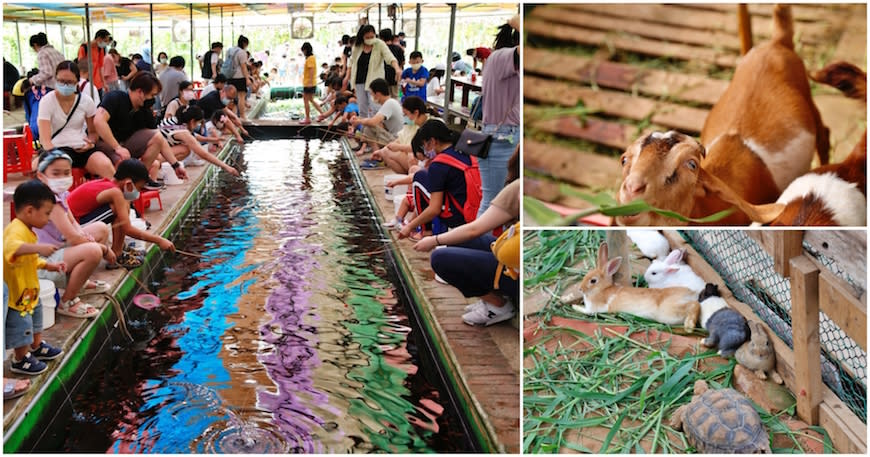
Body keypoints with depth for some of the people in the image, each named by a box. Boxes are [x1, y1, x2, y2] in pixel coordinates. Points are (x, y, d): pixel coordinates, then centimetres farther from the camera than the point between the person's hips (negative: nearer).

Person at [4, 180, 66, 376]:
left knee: (35, 322, 29)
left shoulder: (27, 231, 7)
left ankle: (37, 348, 49)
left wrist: (51, 266, 8)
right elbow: (10, 247, -51)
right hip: (17, 294, -11)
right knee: (22, 328, 5)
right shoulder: (17, 230, -27)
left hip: (30, 291, 11)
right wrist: (38, 248, -58)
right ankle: (20, 360, 23)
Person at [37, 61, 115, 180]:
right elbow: (44, 138, -10)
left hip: (82, 148, 2)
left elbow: (93, 131, 19)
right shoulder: (47, 101, -1)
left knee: (106, 166, -31)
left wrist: (91, 142, -6)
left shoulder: (86, 101, 7)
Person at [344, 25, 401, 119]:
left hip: (374, 80, -4)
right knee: (362, 108, 6)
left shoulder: (380, 45, -9)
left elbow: (390, 58, -22)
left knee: (373, 108, -11)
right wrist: (348, 76, 16)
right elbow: (352, 61, 17)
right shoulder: (357, 46, 3)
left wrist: (397, 68, -40)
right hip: (359, 81, 4)